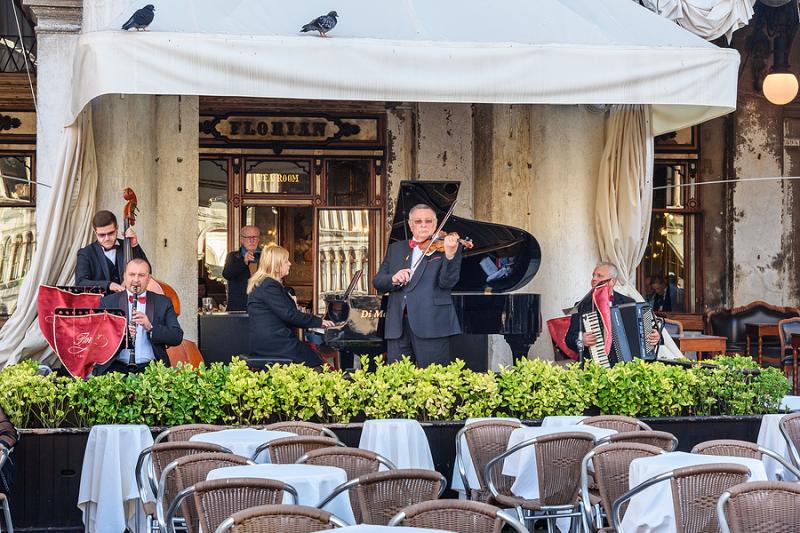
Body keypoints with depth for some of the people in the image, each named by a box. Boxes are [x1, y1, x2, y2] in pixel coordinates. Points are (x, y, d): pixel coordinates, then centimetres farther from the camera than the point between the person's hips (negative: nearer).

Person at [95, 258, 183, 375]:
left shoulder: (163, 303, 13)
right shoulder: (108, 302, 11)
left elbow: (177, 337, 3)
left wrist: (150, 328, -13)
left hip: (150, 367, 1)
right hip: (117, 367, -1)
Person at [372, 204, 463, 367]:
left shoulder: (442, 247, 5)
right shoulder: (395, 249, 18)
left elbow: (447, 283, -8)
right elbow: (377, 281, 12)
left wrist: (450, 254, -25)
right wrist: (393, 279, -11)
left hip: (431, 324, -4)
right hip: (398, 325, 4)